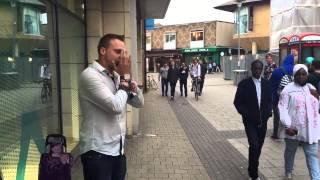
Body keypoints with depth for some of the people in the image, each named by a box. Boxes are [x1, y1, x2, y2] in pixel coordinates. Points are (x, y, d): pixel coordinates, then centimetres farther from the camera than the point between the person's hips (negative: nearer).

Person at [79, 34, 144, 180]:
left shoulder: (116, 76, 10)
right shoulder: (90, 75, -16)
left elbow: (139, 102, 8)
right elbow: (116, 106, -25)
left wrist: (127, 77, -6)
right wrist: (125, 77, -12)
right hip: (97, 152, -7)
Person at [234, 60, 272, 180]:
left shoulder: (267, 83, 3)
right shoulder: (244, 84, -8)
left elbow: (269, 101, 12)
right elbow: (237, 102, -5)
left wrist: (268, 112, -5)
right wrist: (246, 114, -16)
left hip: (263, 121, 4)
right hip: (250, 121, -4)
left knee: (258, 147, 14)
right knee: (254, 146, -15)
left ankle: (252, 169, 36)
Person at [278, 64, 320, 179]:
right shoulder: (288, 89, -7)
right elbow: (282, 108, -13)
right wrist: (287, 125, -20)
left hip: (310, 129, 3)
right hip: (293, 129, -3)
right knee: (290, 152, 17)